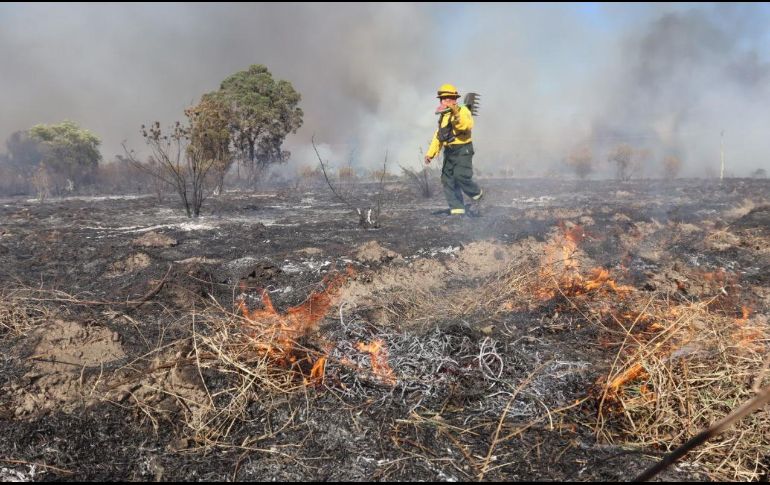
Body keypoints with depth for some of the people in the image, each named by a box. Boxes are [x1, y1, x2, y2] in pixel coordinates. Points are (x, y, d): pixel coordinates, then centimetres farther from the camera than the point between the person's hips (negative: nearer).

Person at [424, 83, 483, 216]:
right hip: (449, 151, 8)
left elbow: (467, 126, -29)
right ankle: (457, 210, 7)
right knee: (447, 180, 2)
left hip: (463, 150, -8)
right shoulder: (443, 116, 17)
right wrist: (430, 153, 18)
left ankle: (477, 195, 10)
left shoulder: (463, 111, -7)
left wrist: (456, 113, -39)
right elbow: (438, 136, 23)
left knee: (461, 177, -19)